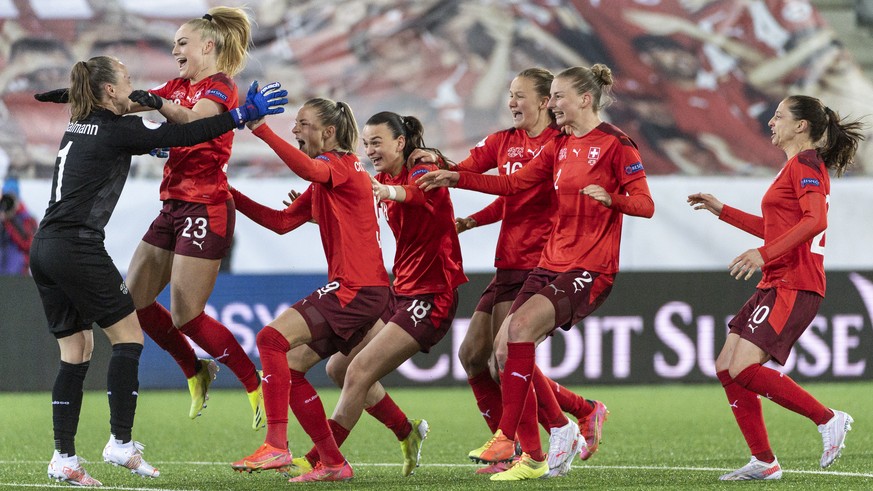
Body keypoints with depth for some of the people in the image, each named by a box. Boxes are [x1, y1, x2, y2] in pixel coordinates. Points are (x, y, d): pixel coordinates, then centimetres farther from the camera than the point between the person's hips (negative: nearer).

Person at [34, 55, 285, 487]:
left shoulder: (79, 127, 16)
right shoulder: (117, 130, -8)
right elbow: (183, 136, -11)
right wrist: (242, 115, -7)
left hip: (45, 249, 8)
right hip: (78, 249, -8)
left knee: (76, 351, 10)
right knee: (128, 335, 2)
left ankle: (64, 458, 4)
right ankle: (121, 443, 0)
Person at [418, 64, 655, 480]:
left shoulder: (615, 144, -7)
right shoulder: (559, 147, 16)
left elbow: (645, 204, -12)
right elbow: (513, 183, 18)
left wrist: (609, 198, -31)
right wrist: (457, 179, 10)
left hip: (590, 269, -8)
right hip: (551, 263, 8)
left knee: (520, 327, -25)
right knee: (507, 350, -3)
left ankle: (508, 437, -19)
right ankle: (533, 456, 5)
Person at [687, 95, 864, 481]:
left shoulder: (806, 163, -8)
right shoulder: (796, 167, 22)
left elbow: (815, 220, -23)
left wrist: (764, 254, -29)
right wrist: (722, 211, 32)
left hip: (794, 286, -10)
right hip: (777, 284, 10)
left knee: (745, 369, -19)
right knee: (726, 367, 5)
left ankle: (828, 419, -9)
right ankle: (763, 461, 7)